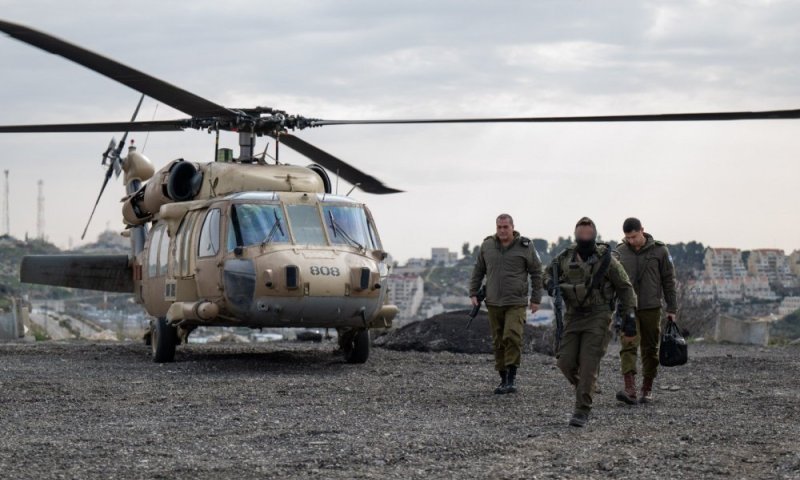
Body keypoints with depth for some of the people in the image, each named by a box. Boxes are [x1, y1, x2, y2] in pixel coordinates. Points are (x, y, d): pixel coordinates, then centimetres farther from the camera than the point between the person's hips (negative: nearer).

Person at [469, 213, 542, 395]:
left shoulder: (525, 247, -2)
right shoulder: (487, 246, 5)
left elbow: (536, 273, 3)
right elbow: (478, 271, 15)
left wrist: (536, 299, 1)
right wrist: (473, 293, 8)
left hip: (516, 303, -3)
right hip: (493, 303, 3)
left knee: (513, 337, -18)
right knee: (498, 342, 5)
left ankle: (512, 378, -11)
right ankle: (503, 379, 14)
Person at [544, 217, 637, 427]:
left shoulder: (606, 259, -7)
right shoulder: (565, 258, 3)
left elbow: (625, 288, 0)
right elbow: (548, 274, 21)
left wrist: (629, 316, -6)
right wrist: (552, 284, -3)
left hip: (597, 317, -4)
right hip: (573, 315, 4)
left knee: (588, 364, -10)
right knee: (565, 362, -1)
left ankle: (582, 411, -6)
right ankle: (583, 390, 28)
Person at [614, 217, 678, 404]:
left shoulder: (659, 251, -2)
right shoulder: (620, 252, 3)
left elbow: (668, 280, 3)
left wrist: (671, 308, 2)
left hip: (651, 308, 0)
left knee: (650, 349, 5)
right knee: (628, 346, -14)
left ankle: (647, 389, 15)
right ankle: (629, 389, -22)